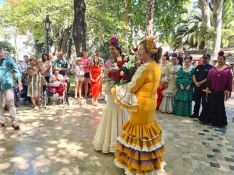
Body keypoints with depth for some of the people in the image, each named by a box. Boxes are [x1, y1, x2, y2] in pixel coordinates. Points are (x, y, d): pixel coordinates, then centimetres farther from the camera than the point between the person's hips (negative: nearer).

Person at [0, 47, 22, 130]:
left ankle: (14, 121, 3)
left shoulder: (8, 59, 0)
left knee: (11, 104, -3)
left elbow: (16, 69, -4)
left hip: (7, 85, -3)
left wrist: (19, 82, -12)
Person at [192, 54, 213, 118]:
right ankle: (195, 114, 23)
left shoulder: (210, 68, -2)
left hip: (205, 87, -5)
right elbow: (194, 76, 9)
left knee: (204, 102, -1)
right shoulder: (198, 67, 15)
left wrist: (200, 83, -16)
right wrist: (196, 83, -8)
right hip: (197, 87, 5)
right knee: (197, 101, 12)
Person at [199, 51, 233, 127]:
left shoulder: (227, 69, 2)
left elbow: (229, 81, 0)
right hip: (212, 91, 1)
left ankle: (219, 121, 18)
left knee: (220, 106, 5)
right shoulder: (213, 69, 6)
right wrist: (207, 88, -4)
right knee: (210, 104, 6)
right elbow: (208, 79, 4)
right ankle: (209, 119, 17)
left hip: (221, 92, -1)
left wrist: (228, 90, -6)